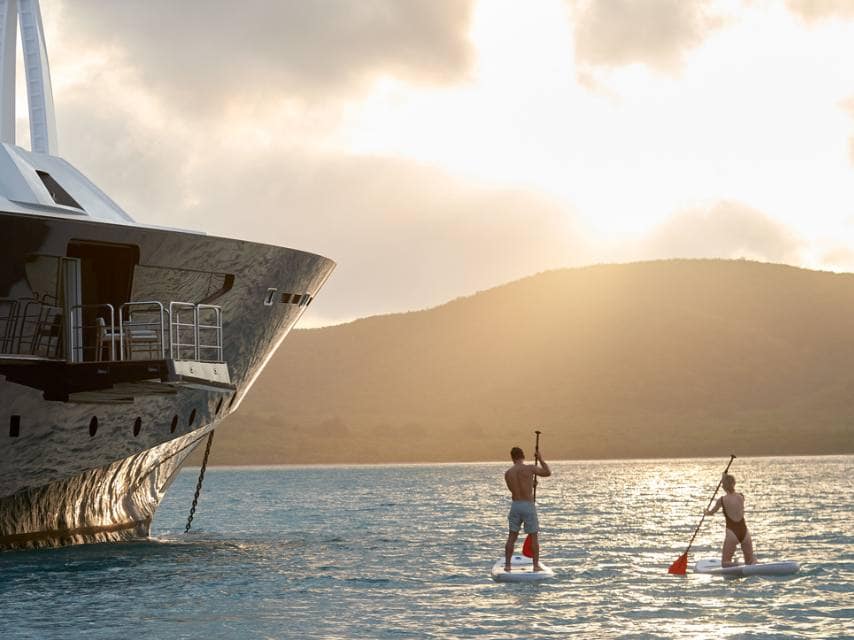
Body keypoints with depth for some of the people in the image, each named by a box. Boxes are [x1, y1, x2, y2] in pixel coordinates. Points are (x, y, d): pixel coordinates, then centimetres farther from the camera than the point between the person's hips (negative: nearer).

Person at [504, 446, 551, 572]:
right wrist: (540, 459, 19)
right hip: (528, 506, -3)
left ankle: (507, 565, 9)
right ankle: (536, 565, 5)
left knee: (512, 536, 10)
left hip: (515, 505, 3)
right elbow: (548, 472, 6)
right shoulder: (530, 468, -8)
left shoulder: (507, 473, 3)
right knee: (534, 536, 6)